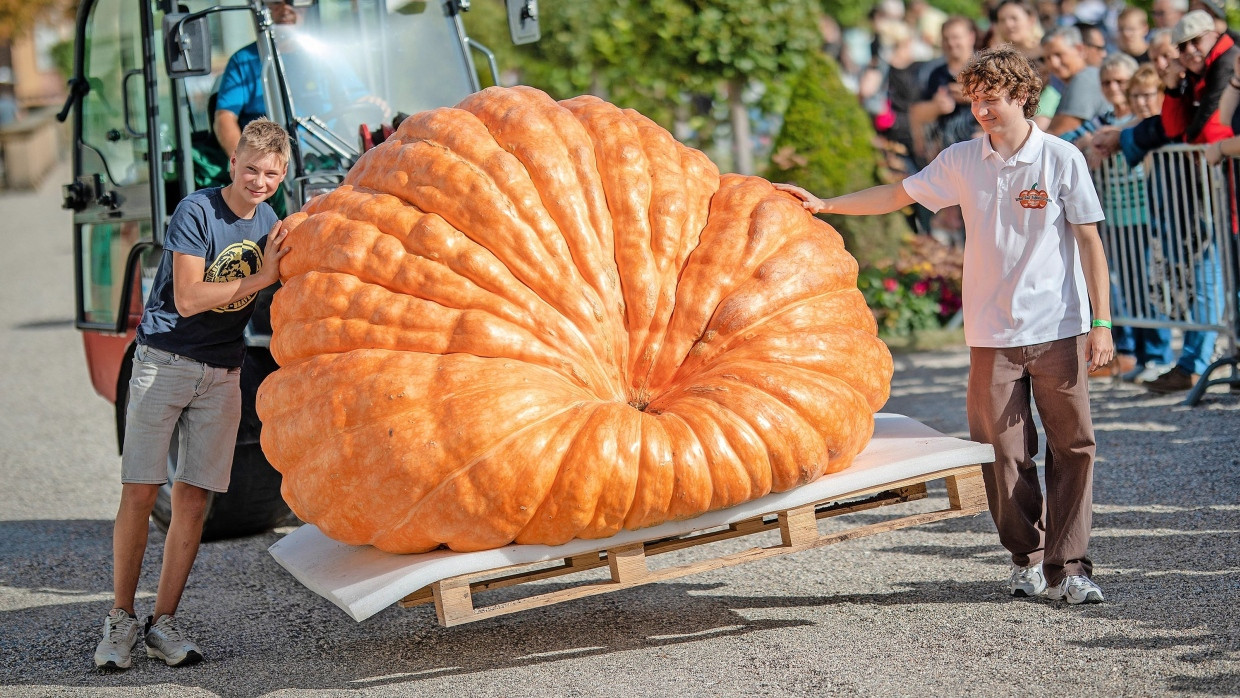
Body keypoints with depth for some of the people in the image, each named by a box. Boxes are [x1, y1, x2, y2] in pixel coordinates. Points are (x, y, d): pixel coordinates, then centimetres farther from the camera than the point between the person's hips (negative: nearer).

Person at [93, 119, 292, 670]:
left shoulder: (271, 224, 9)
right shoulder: (195, 212, -10)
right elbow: (187, 299, -16)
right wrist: (260, 278, -20)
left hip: (221, 375, 5)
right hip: (164, 362, -5)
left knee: (192, 499, 2)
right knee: (139, 494, -6)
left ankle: (163, 623, 8)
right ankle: (120, 619, 4)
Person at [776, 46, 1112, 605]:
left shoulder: (1062, 159, -2)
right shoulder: (962, 161, 5)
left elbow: (1089, 242, -1)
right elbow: (896, 195, 13)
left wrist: (1102, 322, -4)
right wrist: (824, 205, 4)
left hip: (1059, 329, -2)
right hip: (993, 334, 2)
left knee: (1071, 446, -3)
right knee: (1003, 450, 2)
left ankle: (1069, 569, 2)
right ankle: (1027, 558, 17)